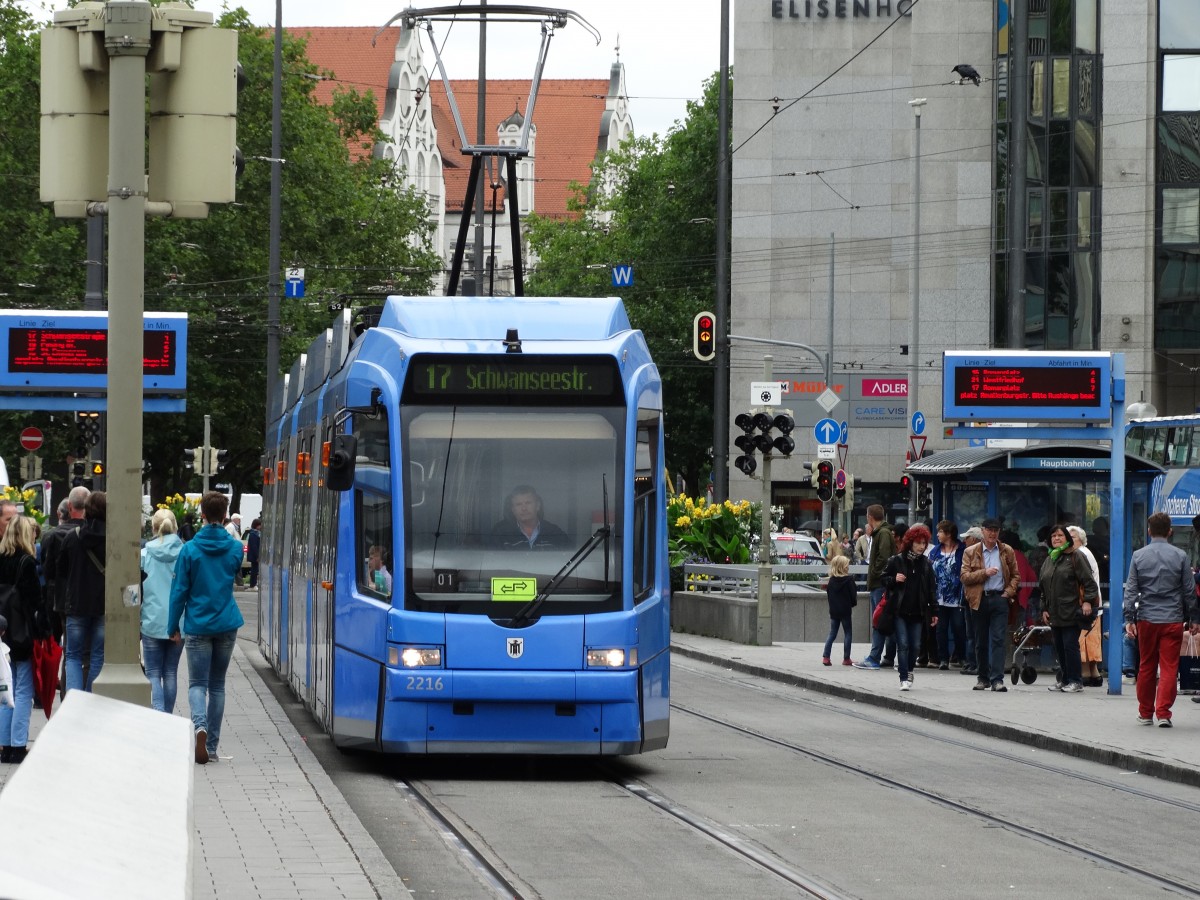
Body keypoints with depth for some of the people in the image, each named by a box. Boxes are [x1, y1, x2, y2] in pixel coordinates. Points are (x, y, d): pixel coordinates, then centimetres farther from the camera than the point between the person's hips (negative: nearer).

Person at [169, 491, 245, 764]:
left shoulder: (190, 550, -9)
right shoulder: (235, 548, -1)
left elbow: (180, 591, -6)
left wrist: (173, 626, 2)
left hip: (198, 626, -3)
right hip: (227, 625, 3)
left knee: (198, 683, 1)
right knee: (217, 685, 12)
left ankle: (200, 725, -27)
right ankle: (212, 745, 13)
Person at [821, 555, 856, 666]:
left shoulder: (831, 580, 2)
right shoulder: (849, 580, -12)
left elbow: (828, 595, 7)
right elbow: (853, 595, -10)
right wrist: (853, 604, 10)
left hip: (833, 611, 5)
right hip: (845, 611, -5)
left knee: (832, 634, 11)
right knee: (848, 634, 6)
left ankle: (825, 657, 2)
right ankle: (846, 658, 6)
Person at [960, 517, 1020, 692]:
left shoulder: (1007, 552, 9)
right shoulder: (971, 552, 5)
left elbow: (1015, 576, 13)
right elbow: (965, 577, -3)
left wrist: (1009, 592, -2)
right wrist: (984, 573, -15)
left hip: (999, 599, -1)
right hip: (979, 600, 1)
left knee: (998, 639, -10)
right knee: (981, 641, 8)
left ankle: (997, 679, -13)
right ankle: (982, 677, 19)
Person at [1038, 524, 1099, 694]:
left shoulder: (1075, 556, -2)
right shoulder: (1049, 560, 19)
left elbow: (1089, 581, -7)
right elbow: (1043, 587, 23)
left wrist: (1088, 601, -15)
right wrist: (1044, 609, 18)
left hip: (1071, 612, -7)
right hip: (1054, 613, 7)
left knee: (1070, 645, -9)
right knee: (1059, 647, 8)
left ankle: (1075, 681, -3)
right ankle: (1064, 679, 17)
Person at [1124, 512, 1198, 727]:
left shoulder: (1138, 556, 1)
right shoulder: (1180, 556, -2)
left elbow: (1131, 590, 0)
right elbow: (1189, 590, 3)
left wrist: (1129, 618, 3)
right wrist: (1194, 618, 11)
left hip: (1146, 620, 2)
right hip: (1173, 620, -1)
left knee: (1146, 667, 11)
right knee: (1169, 667, -1)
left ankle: (1145, 713, 17)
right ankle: (1163, 713, -9)